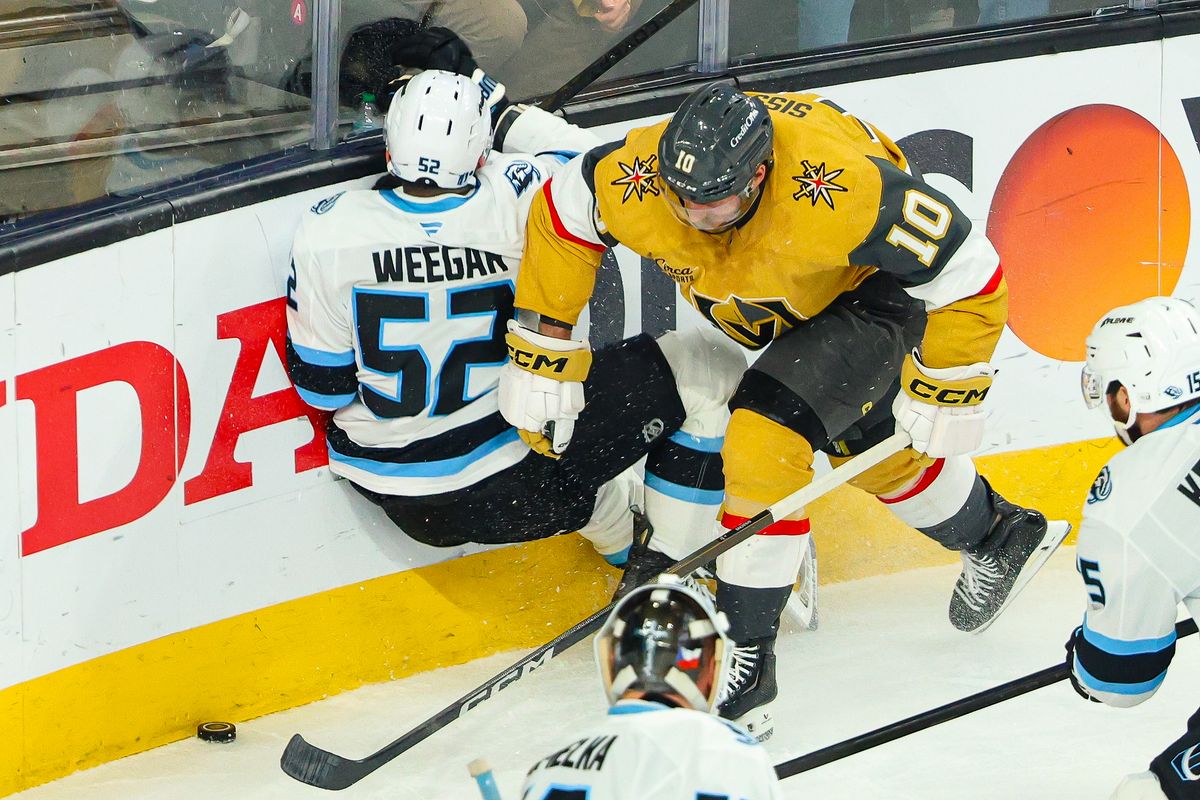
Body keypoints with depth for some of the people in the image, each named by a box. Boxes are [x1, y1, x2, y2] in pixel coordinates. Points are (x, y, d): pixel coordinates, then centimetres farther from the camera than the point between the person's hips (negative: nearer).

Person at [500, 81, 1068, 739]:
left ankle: (745, 661, -14)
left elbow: (967, 273, -32)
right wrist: (542, 350, -10)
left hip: (873, 293, -6)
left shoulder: (841, 194, -44)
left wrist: (946, 395, -22)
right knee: (868, 446, 22)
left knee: (766, 436, -23)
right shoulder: (638, 178, -32)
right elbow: (561, 217, -10)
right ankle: (996, 535, 50)